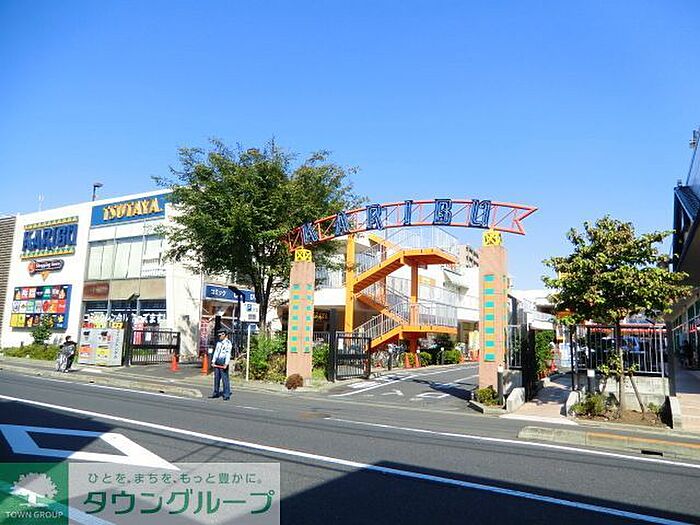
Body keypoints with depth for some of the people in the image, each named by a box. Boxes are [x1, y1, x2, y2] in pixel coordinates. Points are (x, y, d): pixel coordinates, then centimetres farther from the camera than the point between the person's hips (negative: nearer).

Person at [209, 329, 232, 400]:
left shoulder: (228, 343, -7)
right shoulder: (218, 343, 17)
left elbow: (228, 354, -14)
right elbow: (215, 352, 14)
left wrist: (226, 364, -21)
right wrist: (213, 362, 5)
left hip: (223, 362, -7)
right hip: (217, 362, 7)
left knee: (225, 378, -6)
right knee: (216, 378, 12)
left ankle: (226, 395, -2)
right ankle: (216, 393, 22)